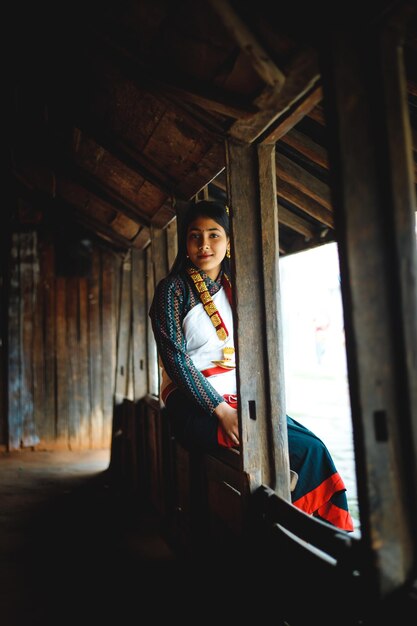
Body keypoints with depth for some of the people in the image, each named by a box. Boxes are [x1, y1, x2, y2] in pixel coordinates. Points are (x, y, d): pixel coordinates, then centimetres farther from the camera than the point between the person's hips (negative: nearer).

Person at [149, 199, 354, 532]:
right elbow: (175, 358, -11)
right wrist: (221, 411, -18)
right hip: (195, 405, -5)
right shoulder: (173, 289, -1)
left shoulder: (236, 289, 16)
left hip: (241, 400, 5)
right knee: (306, 449, -21)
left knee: (315, 446, -18)